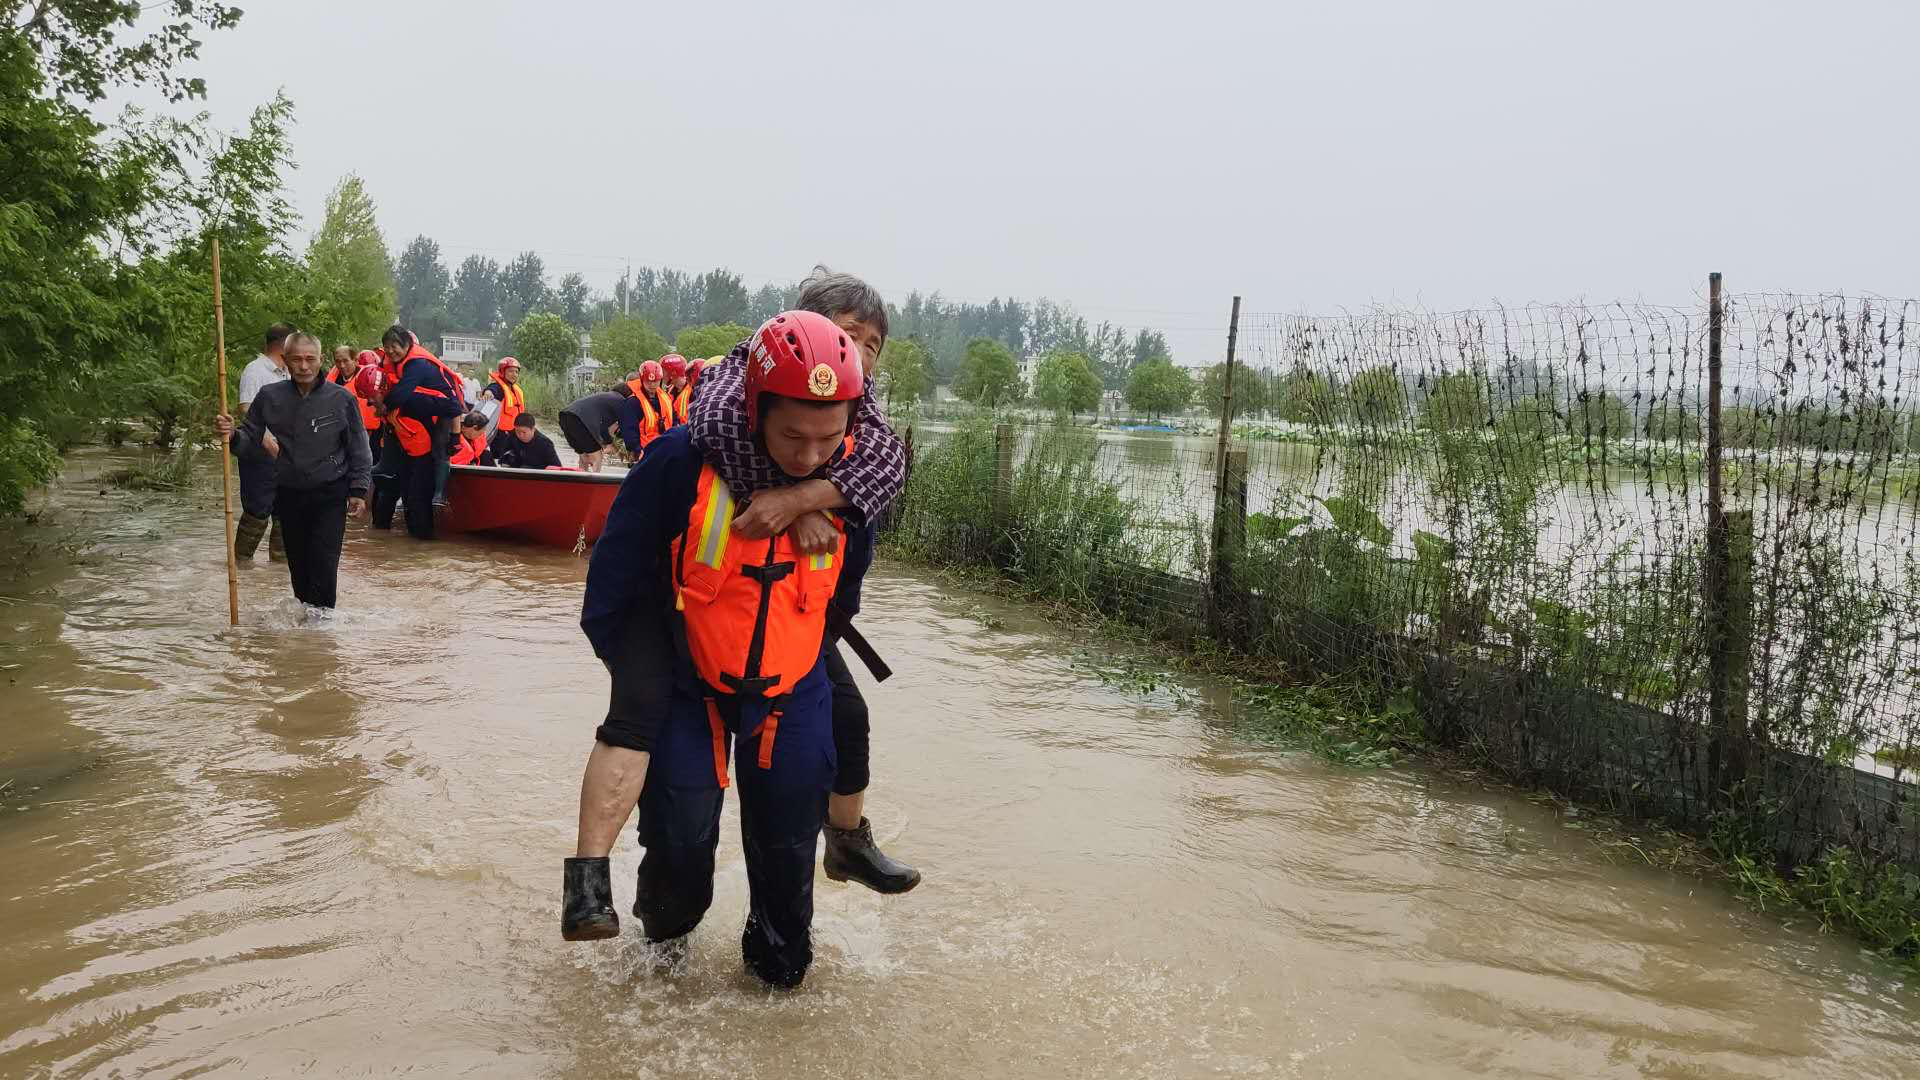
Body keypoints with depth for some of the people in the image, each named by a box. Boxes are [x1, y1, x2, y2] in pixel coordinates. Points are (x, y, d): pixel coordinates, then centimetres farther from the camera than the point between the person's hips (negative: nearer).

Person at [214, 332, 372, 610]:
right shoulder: (269, 396, 1)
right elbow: (250, 438, 6)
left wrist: (358, 490, -4)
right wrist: (232, 435, -17)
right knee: (298, 565, 13)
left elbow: (359, 450, 0)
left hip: (329, 496, -3)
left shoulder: (342, 399, -5)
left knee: (323, 564, -11)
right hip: (288, 495, 3)